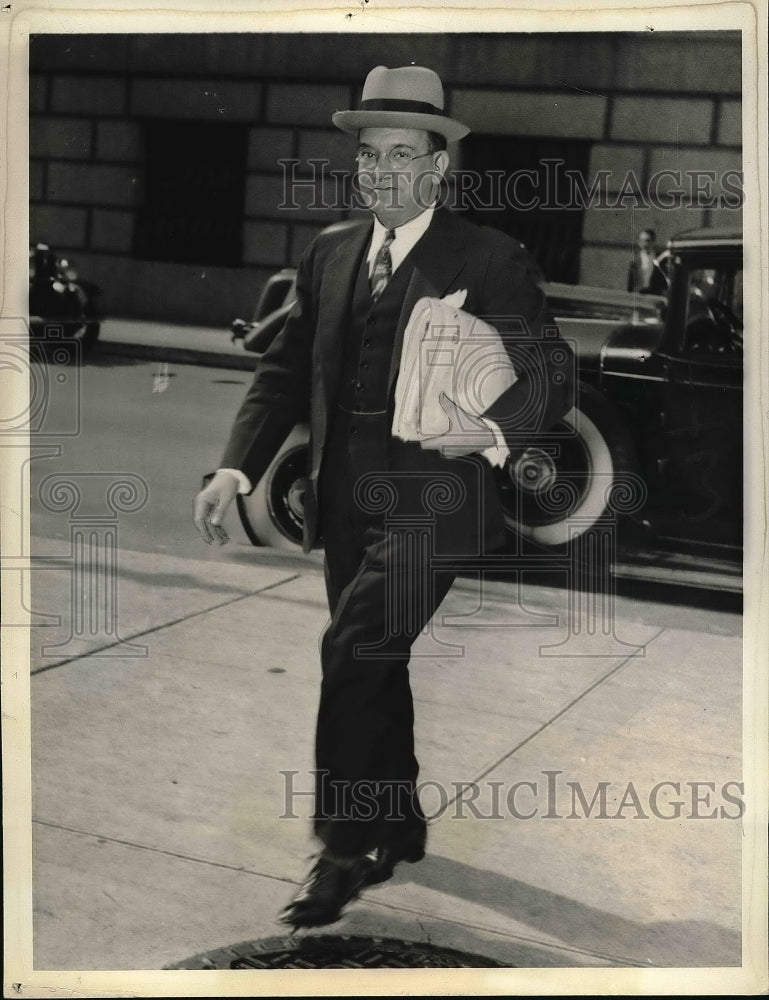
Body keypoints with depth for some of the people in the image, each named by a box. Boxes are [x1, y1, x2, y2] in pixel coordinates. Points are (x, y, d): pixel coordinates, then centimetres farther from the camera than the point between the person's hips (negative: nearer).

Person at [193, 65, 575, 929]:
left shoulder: (489, 260, -5)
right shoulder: (327, 257, 11)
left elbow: (553, 371, -8)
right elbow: (285, 372, 10)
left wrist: (495, 432, -27)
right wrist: (235, 470, -4)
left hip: (428, 503, -6)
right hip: (347, 503, 6)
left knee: (353, 652, -15)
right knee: (374, 666, 16)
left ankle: (344, 850, 1)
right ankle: (400, 829, 36)